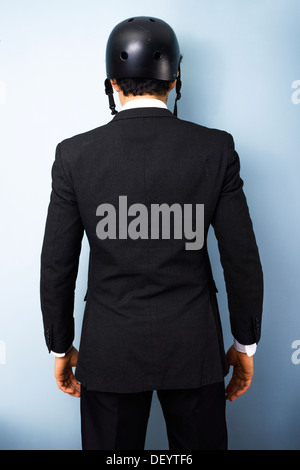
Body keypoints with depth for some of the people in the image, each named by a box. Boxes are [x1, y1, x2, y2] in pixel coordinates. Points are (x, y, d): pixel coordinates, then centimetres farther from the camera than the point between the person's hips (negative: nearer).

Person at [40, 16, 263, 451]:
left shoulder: (75, 154, -8)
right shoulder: (215, 148, -7)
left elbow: (57, 266, -4)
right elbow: (242, 260, -5)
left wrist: (61, 348, 10)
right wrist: (245, 345, 8)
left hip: (110, 349, 0)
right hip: (194, 347, 1)